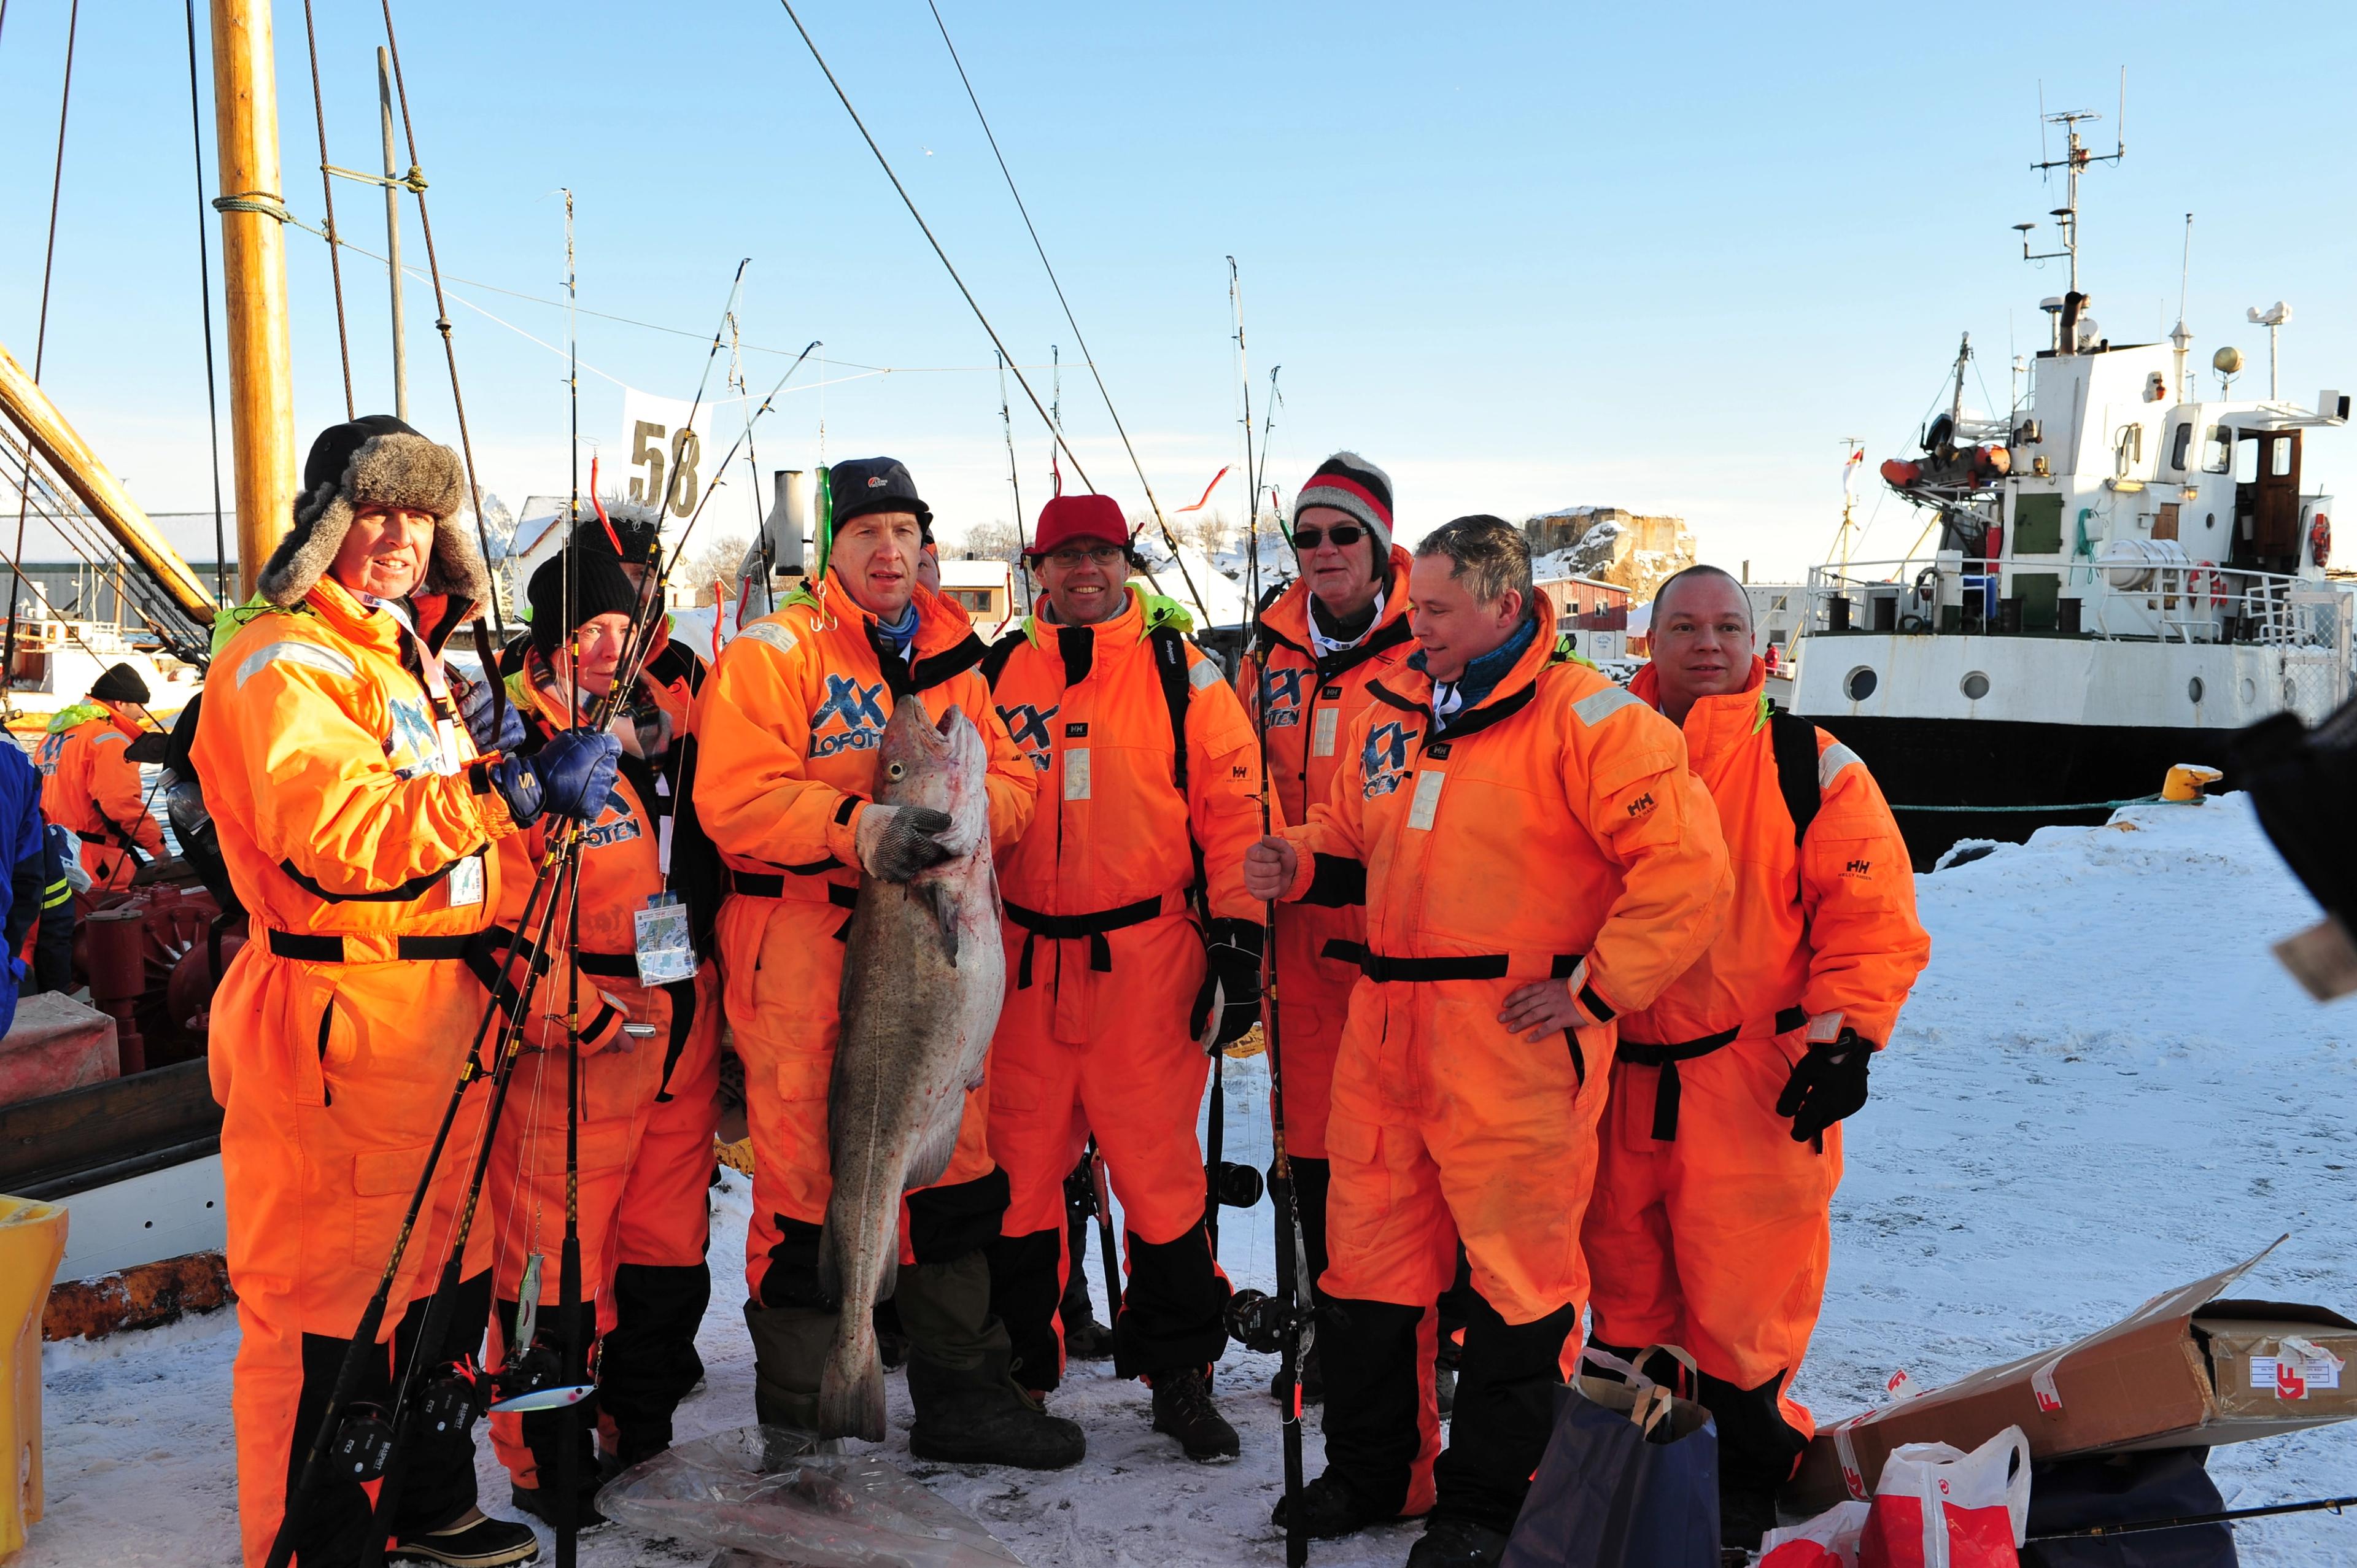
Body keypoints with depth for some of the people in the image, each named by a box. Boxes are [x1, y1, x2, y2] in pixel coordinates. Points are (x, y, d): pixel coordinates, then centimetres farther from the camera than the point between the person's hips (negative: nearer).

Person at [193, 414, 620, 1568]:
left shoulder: (408, 656, 20)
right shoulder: (283, 661, -10)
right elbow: (338, 835, -26)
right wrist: (517, 790, -30)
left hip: (441, 1012, 10)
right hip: (334, 1027, -10)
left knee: (443, 1275, 18)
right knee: (327, 1302, -1)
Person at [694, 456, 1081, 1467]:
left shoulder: (951, 658, 16)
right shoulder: (772, 652, -3)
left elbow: (1012, 778, 12)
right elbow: (736, 798, -14)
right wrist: (856, 830, -27)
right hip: (802, 945, -6)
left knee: (956, 1166, 11)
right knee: (807, 1179, 0)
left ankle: (961, 1394, 25)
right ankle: (798, 1416, 17)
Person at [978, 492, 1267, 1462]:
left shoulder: (1181, 673, 3)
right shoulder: (997, 674, 10)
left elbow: (1234, 809, 0)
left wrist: (1237, 937, -6)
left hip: (1146, 961, -3)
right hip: (1023, 964, 3)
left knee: (1160, 1170, 0)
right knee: (1017, 1171, 9)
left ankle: (1179, 1374, 15)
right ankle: (1016, 1368, 25)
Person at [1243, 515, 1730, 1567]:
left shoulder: (1583, 718, -10)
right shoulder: (1390, 711, 12)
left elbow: (1686, 862, -15)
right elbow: (1355, 841, 24)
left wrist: (1597, 989, -14)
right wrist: (1299, 863, 3)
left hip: (1516, 1041, -6)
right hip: (1386, 1032, 7)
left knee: (1515, 1276, 4)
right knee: (1371, 1254, 15)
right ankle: (1371, 1471, 33)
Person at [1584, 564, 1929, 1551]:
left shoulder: (1814, 768, -1)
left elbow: (1873, 918, -3)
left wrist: (1843, 1038, -11)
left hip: (1758, 1086, -4)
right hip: (1621, 1077, 4)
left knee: (1741, 1294, -2)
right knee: (1626, 1283, 15)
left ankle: (1740, 1478, 20)